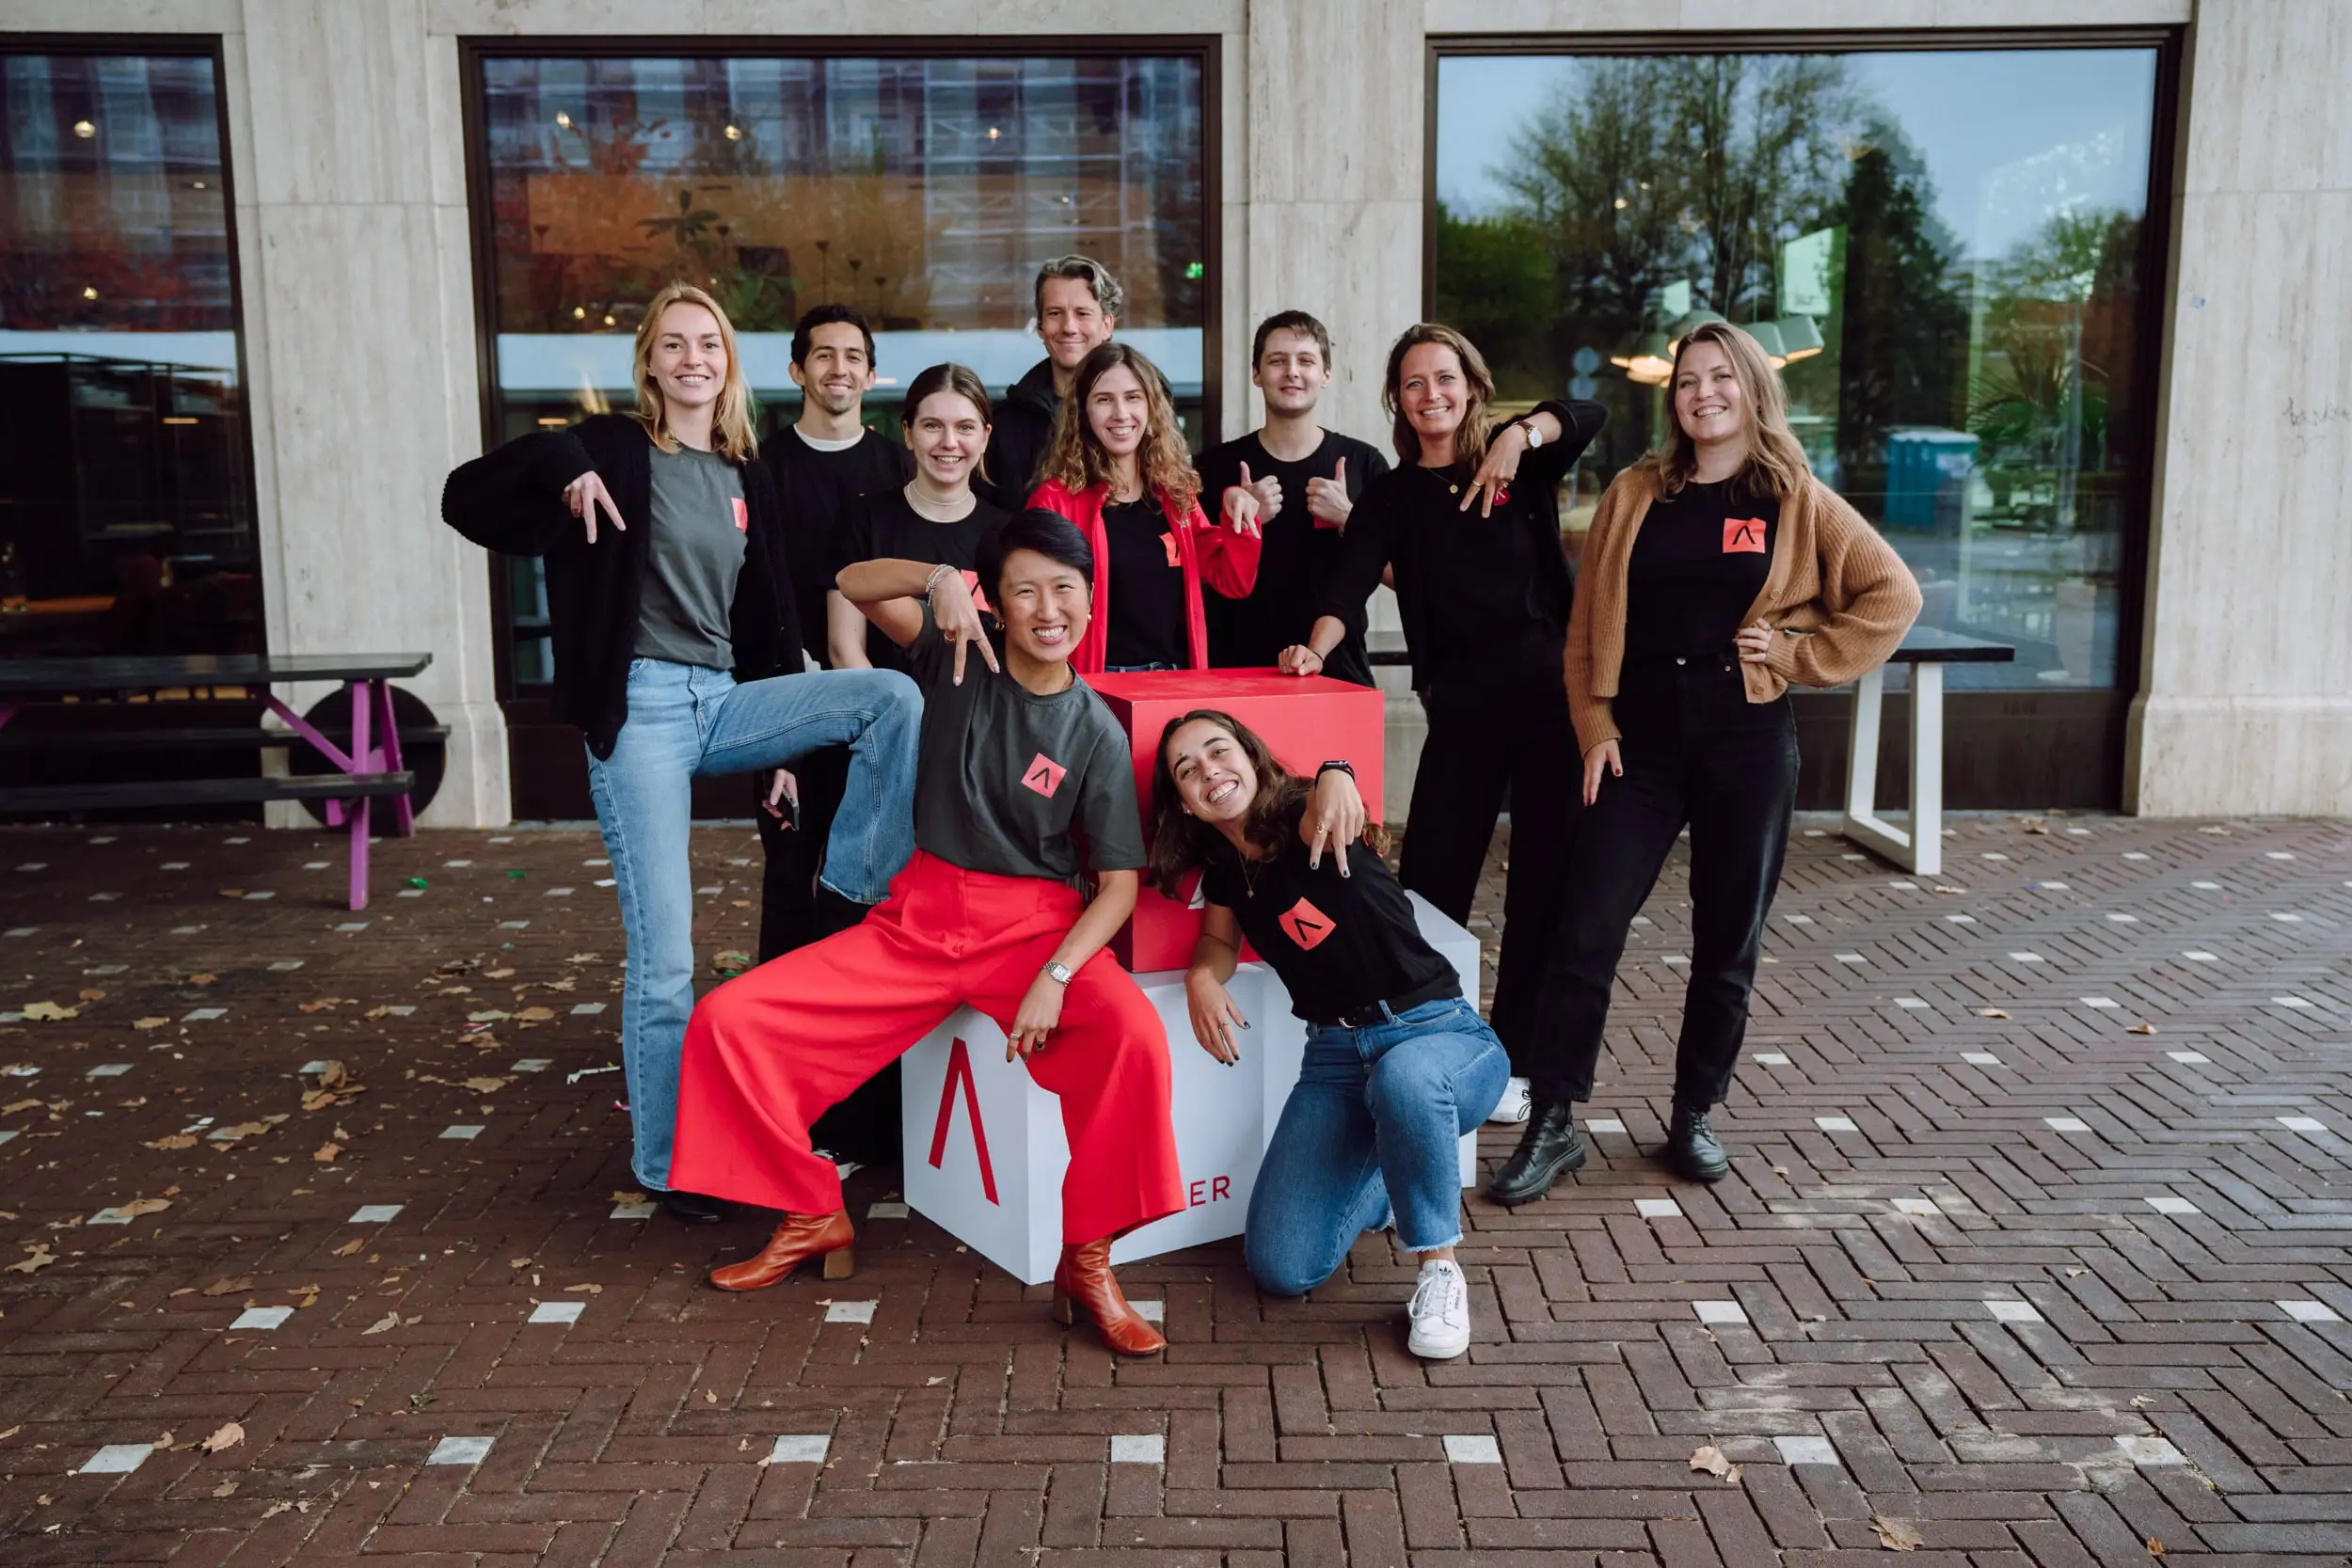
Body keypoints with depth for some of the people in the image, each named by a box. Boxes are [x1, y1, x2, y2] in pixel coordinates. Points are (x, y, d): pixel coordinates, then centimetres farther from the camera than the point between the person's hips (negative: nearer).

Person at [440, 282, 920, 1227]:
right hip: (640, 707, -5)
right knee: (665, 956, -8)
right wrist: (564, 470, -19)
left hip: (723, 702, 5)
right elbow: (465, 498, -2)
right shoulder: (614, 450, 0)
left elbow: (767, 618, 17)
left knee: (893, 695, -15)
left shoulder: (746, 479, 14)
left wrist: (786, 745, 15)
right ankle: (667, 1167, 7)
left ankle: (861, 888, -6)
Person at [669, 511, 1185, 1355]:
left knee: (1134, 1038, -33)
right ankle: (812, 1217, 11)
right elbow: (853, 582, 3)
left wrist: (1055, 977, -21)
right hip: (919, 916, 3)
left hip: (1035, 926, -2)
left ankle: (1087, 1259, -15)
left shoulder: (1097, 733, -4)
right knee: (728, 1019, -8)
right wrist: (938, 580, -17)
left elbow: (1119, 883, -6)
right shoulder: (958, 660, 1)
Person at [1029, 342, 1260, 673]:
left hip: (1176, 678, 4)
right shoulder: (1056, 500, -5)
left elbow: (1234, 583, 9)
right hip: (1096, 683, -4)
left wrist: (1240, 515, -6)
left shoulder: (1176, 492, 8)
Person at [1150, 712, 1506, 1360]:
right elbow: (1220, 938, 20)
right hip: (1336, 1057, 6)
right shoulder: (1223, 864, 2)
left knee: (1404, 1076, -44)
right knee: (1280, 1268, -7)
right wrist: (1202, 976, -3)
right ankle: (1386, 1171, 24)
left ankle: (1439, 1269, -18)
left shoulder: (1307, 826, -15)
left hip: (1440, 1034, -5)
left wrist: (1333, 780, -63)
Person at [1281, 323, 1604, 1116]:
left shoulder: (1523, 465, 6)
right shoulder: (1393, 495, 8)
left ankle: (1517, 1058, 19)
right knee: (1430, 877, -1)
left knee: (1545, 880, 6)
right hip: (1463, 702, 1)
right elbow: (1351, 582, -6)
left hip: (1552, 687, 0)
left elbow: (1590, 413, -10)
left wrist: (1517, 437, -25)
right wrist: (1315, 649, -23)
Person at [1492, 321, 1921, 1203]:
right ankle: (1553, 1123, 4)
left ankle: (1695, 1115, 24)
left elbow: (1892, 595, 2)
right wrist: (1594, 726, -2)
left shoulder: (1796, 501, 3)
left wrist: (1800, 655, -5)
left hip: (1747, 740, 0)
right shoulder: (1634, 495, 7)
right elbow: (1588, 623, 6)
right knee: (1587, 928, -5)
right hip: (1640, 739, 1)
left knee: (1728, 940, 8)